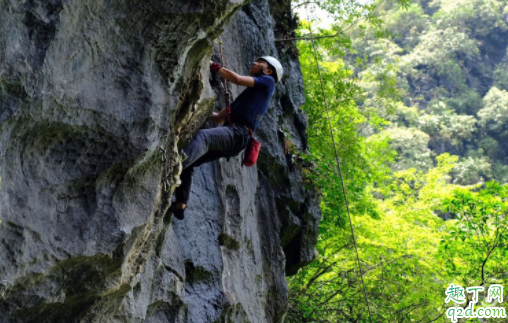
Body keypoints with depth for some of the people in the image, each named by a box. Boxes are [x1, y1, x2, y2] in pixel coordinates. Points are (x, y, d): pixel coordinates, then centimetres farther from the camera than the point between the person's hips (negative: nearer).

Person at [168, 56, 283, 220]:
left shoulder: (268, 81, 12)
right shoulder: (247, 94, 36)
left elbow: (237, 79, -4)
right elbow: (218, 117, 36)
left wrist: (213, 65, 3)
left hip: (237, 133, -9)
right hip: (228, 136, 9)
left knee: (202, 135, -37)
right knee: (187, 162, 0)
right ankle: (180, 204, -6)